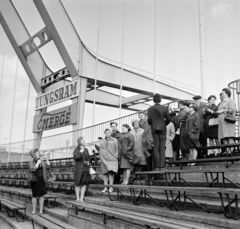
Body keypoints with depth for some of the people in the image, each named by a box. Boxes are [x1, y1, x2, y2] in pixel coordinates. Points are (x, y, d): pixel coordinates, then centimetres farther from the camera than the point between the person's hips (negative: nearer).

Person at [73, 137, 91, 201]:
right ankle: (77, 198, 10)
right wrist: (80, 152, -24)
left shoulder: (86, 149, 11)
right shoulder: (76, 149, -3)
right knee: (78, 183, 2)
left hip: (85, 168, 4)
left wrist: (88, 162, 0)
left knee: (84, 183, 1)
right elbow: (75, 157, -17)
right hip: (79, 167, -4)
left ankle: (81, 198, 8)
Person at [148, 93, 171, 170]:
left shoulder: (150, 109, -2)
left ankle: (157, 166, -1)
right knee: (162, 147, 3)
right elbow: (168, 119, -3)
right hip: (162, 129, 0)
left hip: (154, 129, 0)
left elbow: (149, 120, -5)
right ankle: (162, 166, -2)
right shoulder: (164, 108, -2)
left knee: (156, 148, 2)